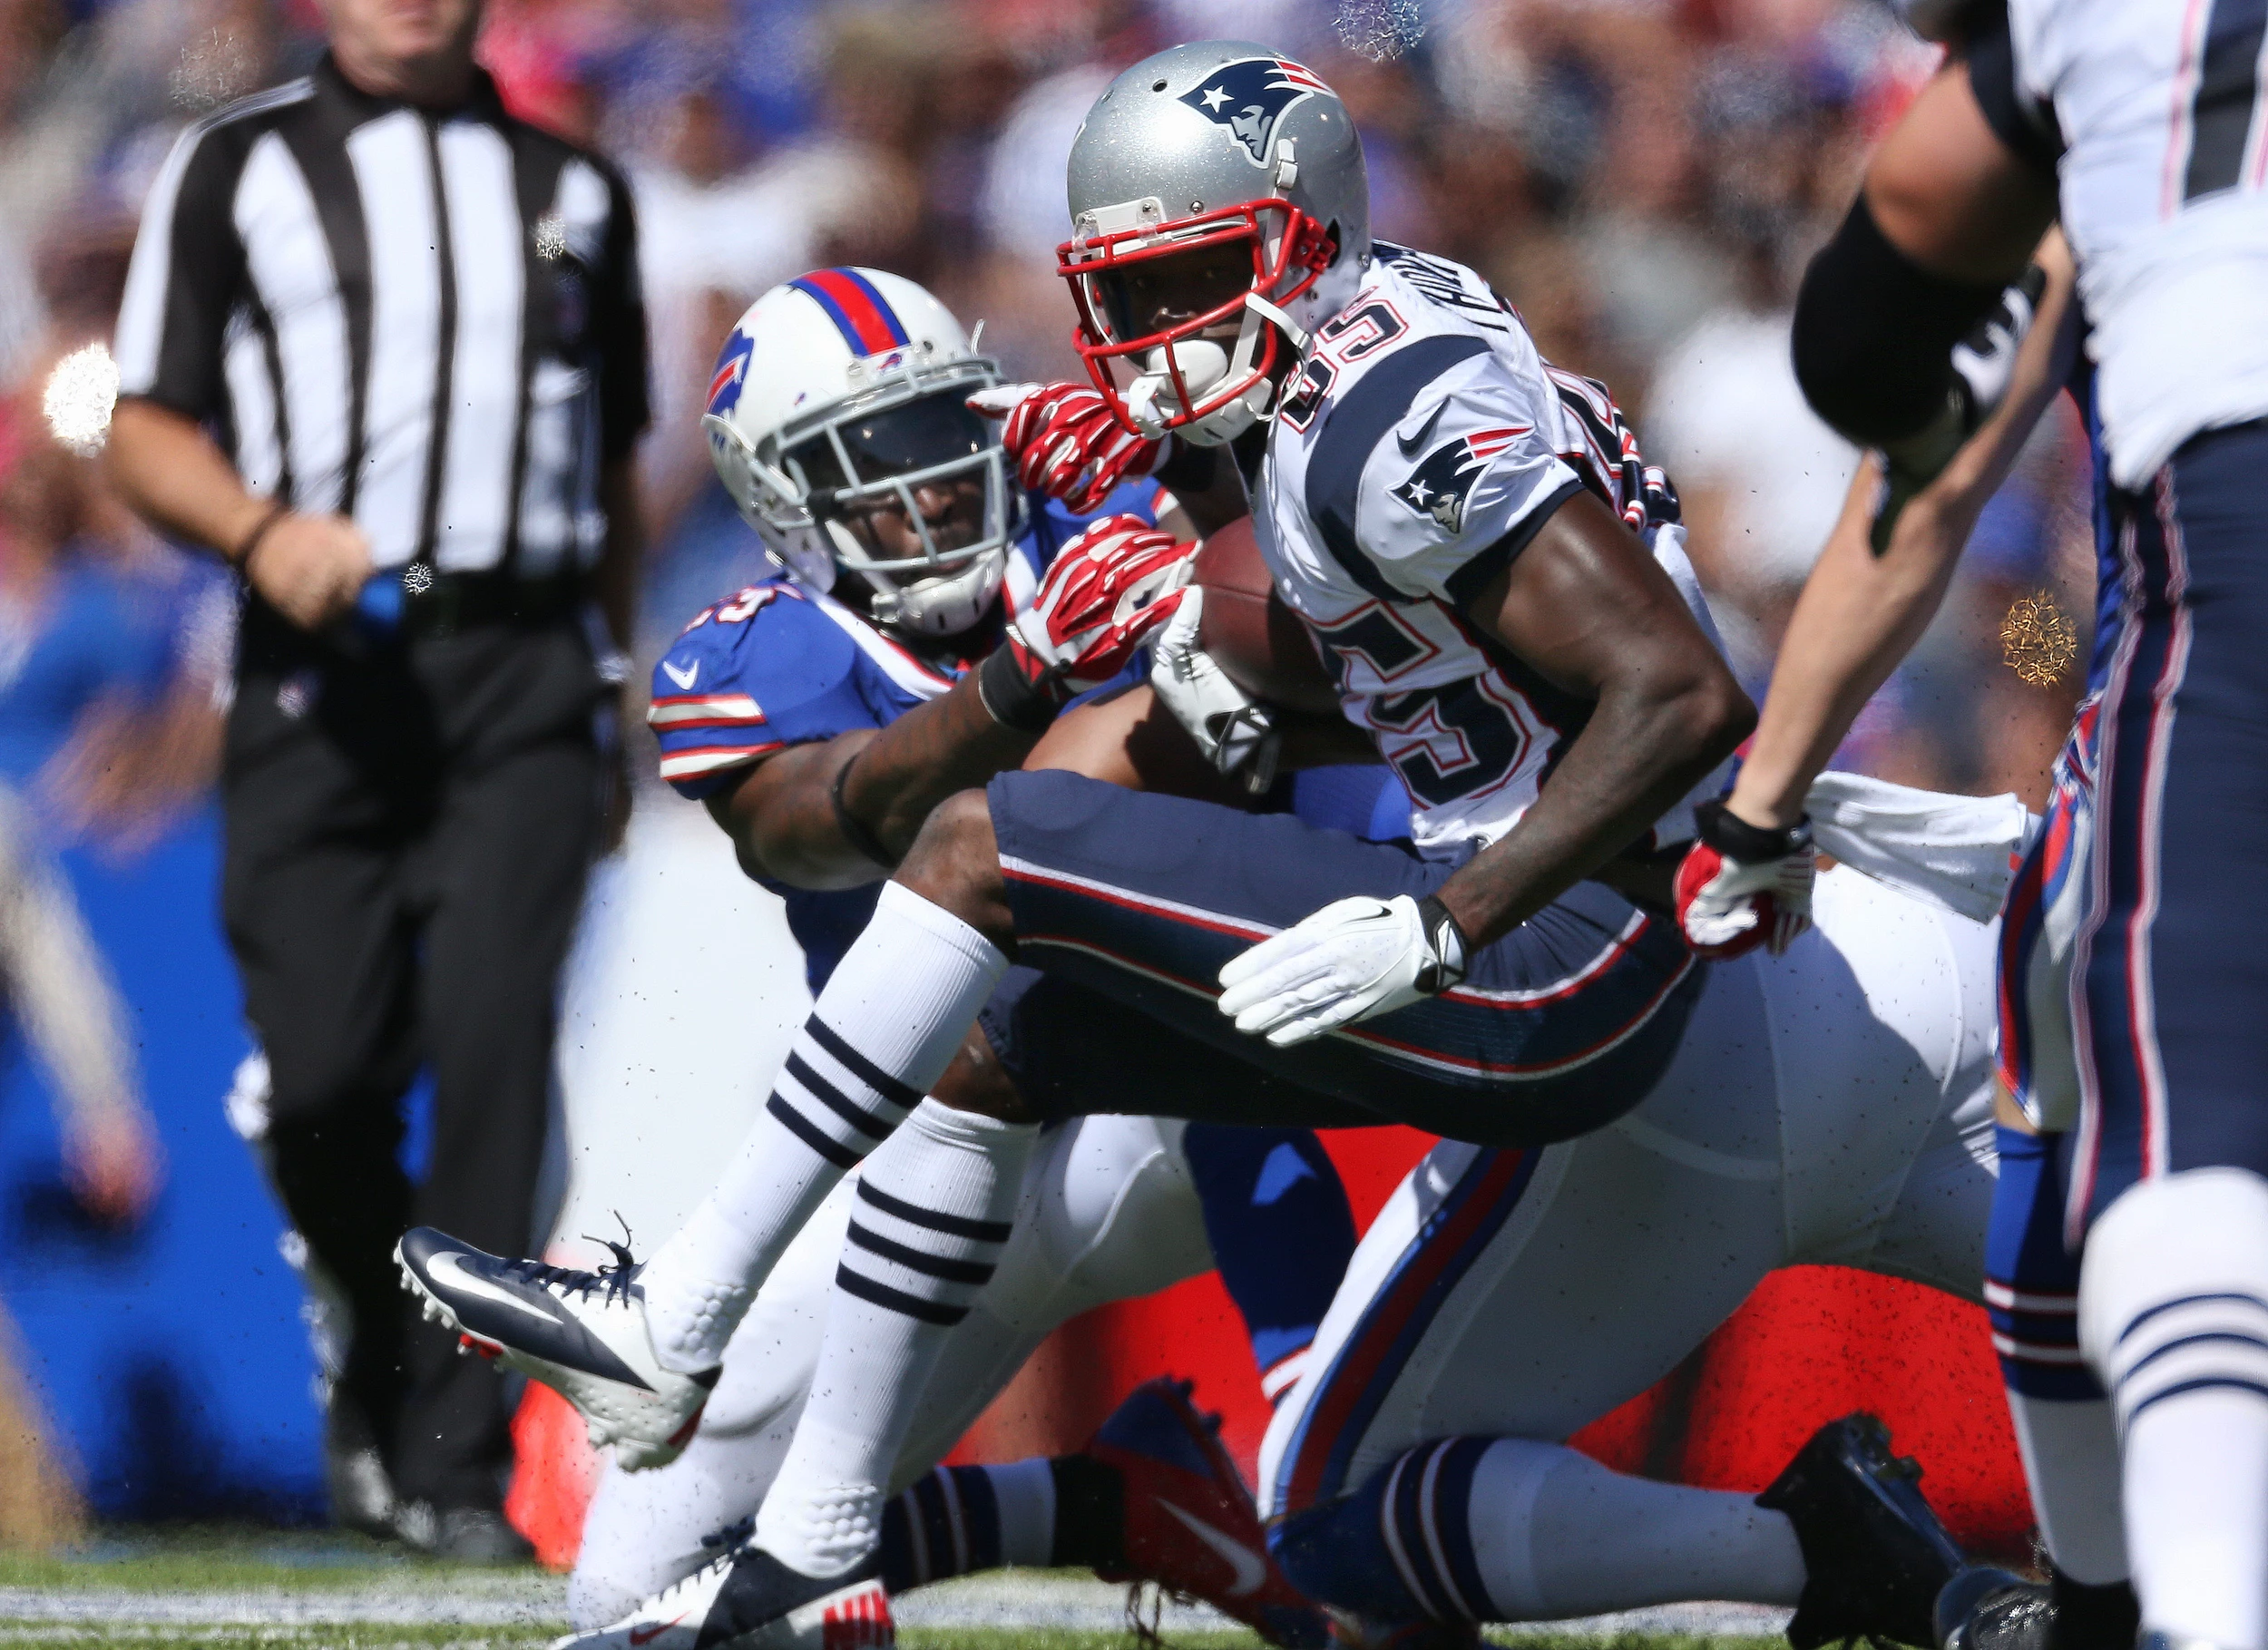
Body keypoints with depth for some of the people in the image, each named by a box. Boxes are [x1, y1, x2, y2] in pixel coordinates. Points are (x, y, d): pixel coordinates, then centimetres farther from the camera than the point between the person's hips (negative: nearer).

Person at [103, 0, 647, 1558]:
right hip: (319, 668, -1)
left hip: (521, 674, 1)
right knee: (322, 1070, -6)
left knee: (494, 1043, -13)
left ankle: (455, 1457, -9)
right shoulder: (235, 169, 11)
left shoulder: (574, 190, 17)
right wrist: (262, 529, -13)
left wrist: (604, 697, 18)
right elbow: (149, 432, 7)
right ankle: (384, 1324, 24)